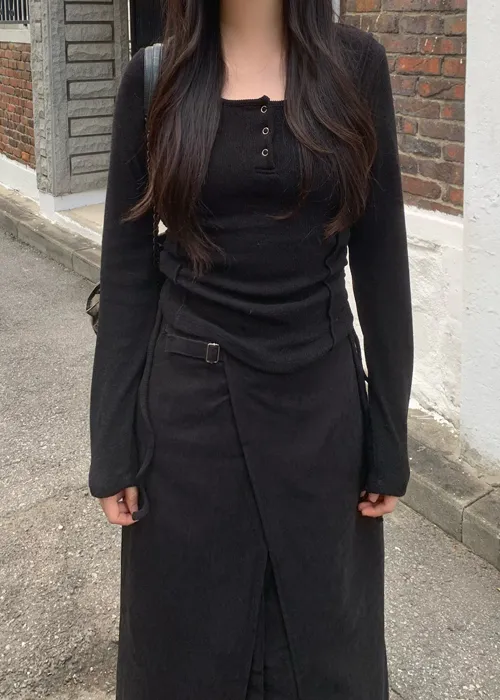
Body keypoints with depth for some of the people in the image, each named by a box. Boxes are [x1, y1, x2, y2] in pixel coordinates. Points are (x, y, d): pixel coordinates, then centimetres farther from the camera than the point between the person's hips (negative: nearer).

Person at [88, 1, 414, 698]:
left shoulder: (356, 64, -2)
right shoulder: (153, 76, -3)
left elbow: (380, 258, -1)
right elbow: (127, 269, -2)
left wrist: (390, 436, -1)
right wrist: (112, 444, -2)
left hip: (319, 398, 1)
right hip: (188, 402, 0)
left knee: (320, 631, 17)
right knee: (188, 636, 16)